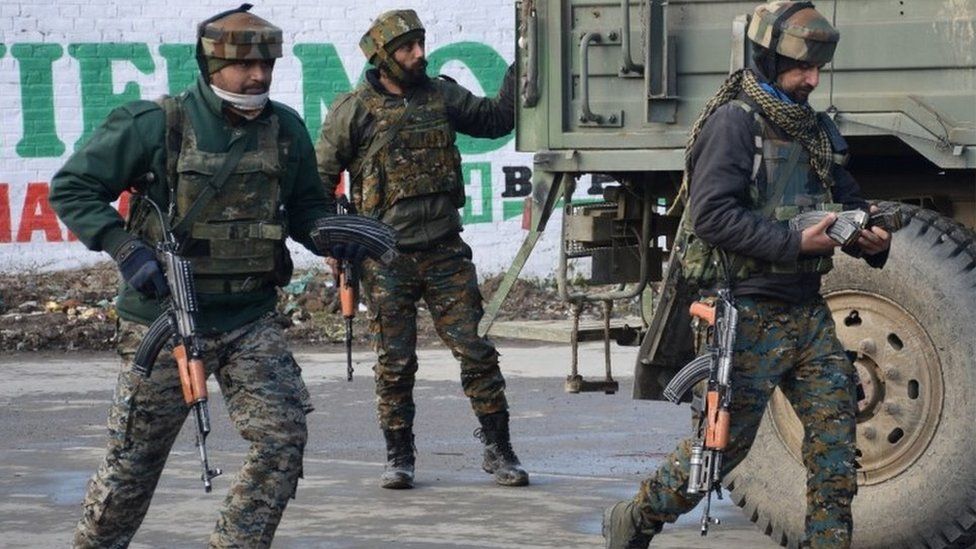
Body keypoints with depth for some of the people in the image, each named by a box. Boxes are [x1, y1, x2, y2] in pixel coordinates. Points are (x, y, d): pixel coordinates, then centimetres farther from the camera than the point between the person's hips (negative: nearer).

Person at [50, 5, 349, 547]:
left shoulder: (286, 129, 2)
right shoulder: (155, 125, -11)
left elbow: (305, 207, 15)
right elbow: (71, 187, -7)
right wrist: (125, 247, -19)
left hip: (251, 319, 3)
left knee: (284, 435, -10)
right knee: (135, 459, 7)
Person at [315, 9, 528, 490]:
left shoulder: (441, 97, 8)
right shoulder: (355, 111, -2)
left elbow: (497, 119, 17)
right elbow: (321, 177, 4)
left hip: (445, 252, 3)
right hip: (387, 259, -2)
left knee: (477, 350, -1)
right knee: (395, 362, 2)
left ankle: (498, 450, 7)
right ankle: (398, 457, 14)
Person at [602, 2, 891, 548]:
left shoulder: (818, 129, 13)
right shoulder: (734, 122, -11)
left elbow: (849, 200, 22)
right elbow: (713, 215, -19)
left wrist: (871, 238, -2)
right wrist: (795, 243, -23)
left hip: (808, 313, 7)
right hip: (750, 314, -7)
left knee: (835, 438, 1)